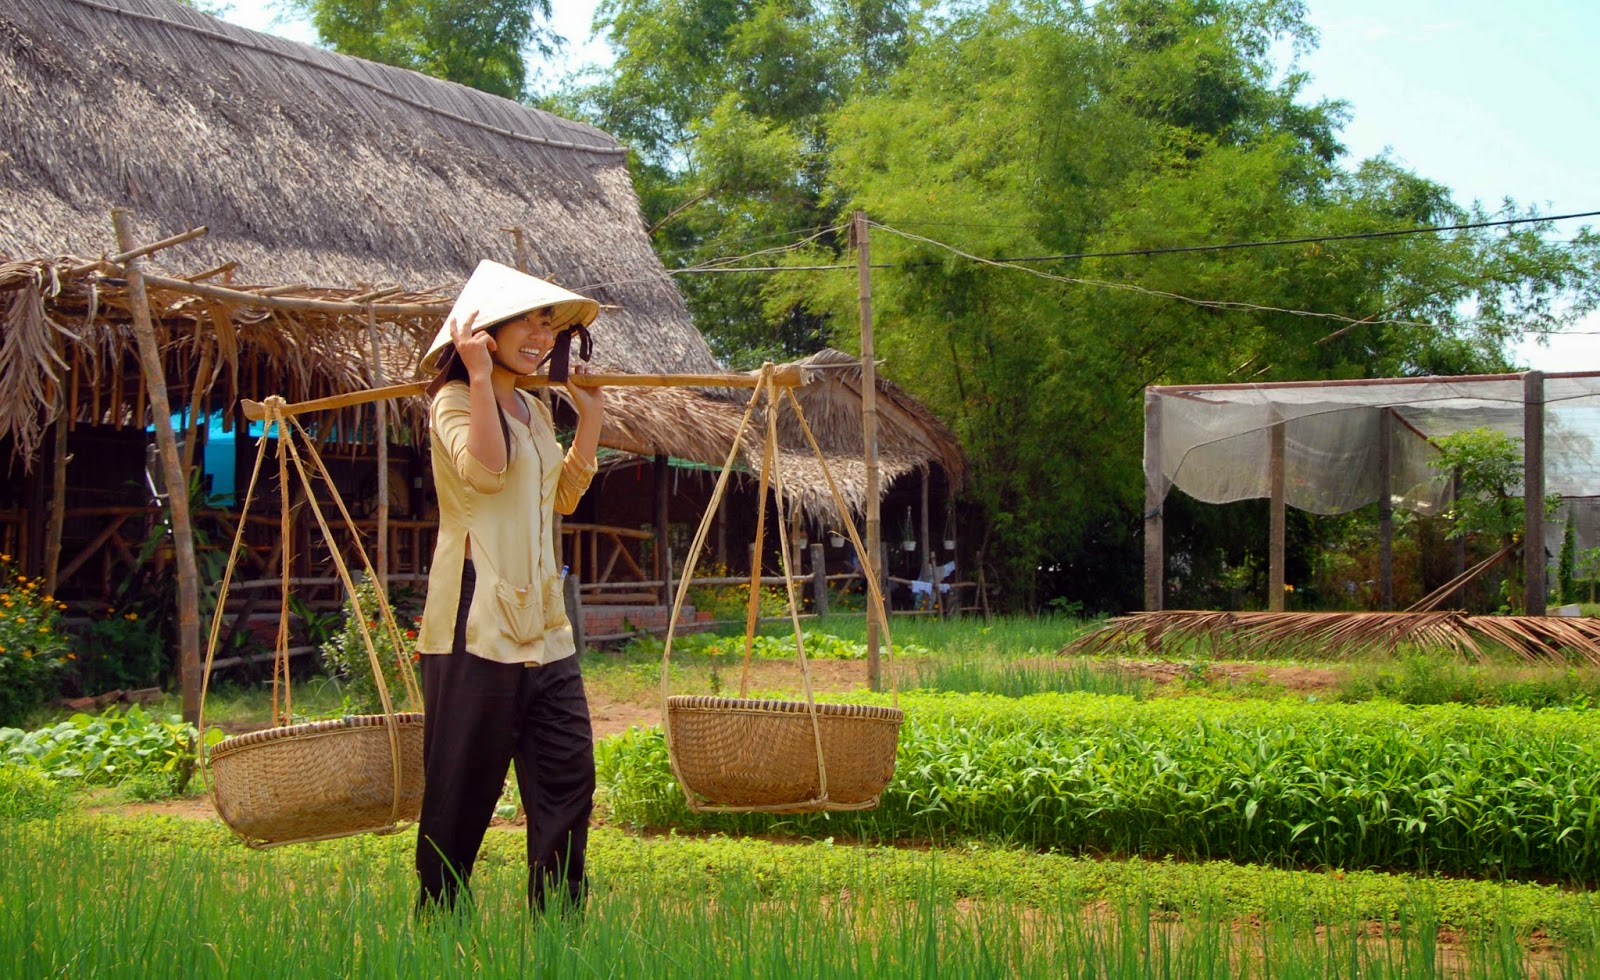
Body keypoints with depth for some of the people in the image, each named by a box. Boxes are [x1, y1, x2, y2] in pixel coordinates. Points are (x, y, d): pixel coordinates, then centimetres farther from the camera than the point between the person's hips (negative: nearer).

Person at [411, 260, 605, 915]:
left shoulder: (534, 409, 19)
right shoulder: (455, 400, -5)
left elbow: (562, 499, 26)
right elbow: (484, 469, -24)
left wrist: (590, 420, 19)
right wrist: (481, 377, -20)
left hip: (542, 626, 8)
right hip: (477, 621, -8)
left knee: (568, 775, 3)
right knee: (462, 787, -2)